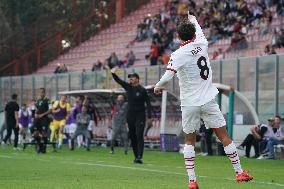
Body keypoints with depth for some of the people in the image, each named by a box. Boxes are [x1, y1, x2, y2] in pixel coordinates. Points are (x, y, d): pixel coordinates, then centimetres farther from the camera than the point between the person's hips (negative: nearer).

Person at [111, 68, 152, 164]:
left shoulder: (142, 90, -6)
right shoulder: (128, 87, 7)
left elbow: (148, 103, -5)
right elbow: (119, 81, 4)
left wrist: (149, 116, -10)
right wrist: (113, 74, -15)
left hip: (140, 116, -6)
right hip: (130, 115, 6)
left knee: (139, 136, -14)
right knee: (132, 137, 7)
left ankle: (139, 157, -21)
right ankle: (136, 156, 13)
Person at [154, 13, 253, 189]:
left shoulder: (178, 55, -11)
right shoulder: (202, 44, -1)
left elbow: (167, 77, -21)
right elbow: (200, 32, 23)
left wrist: (158, 87, 0)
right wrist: (193, 19, 43)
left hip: (189, 103, -1)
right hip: (208, 100, 2)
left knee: (190, 140, 11)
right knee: (224, 136, 7)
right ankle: (239, 171, 11)